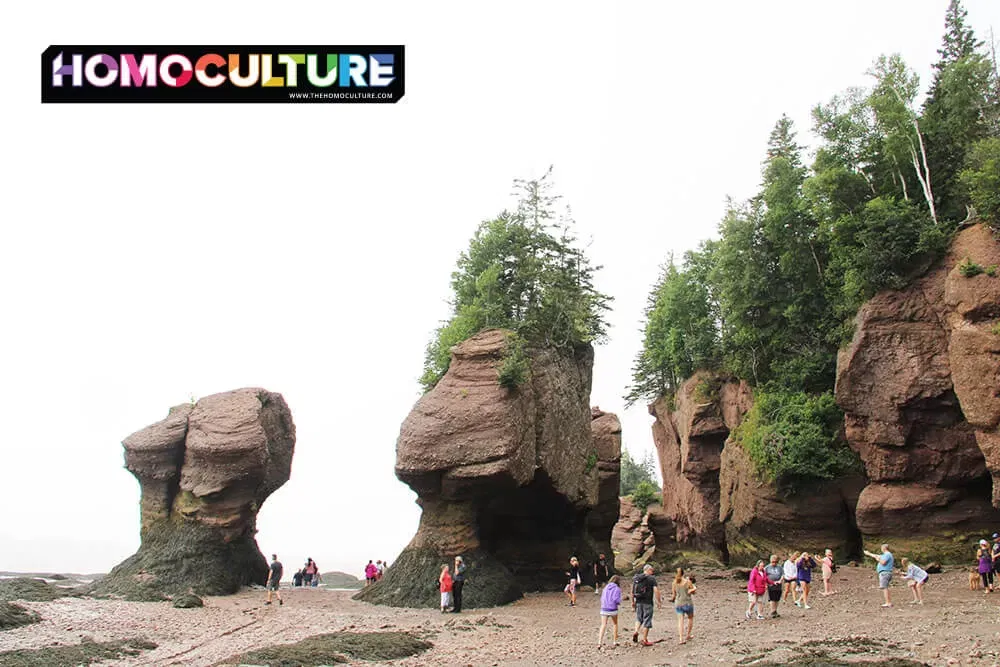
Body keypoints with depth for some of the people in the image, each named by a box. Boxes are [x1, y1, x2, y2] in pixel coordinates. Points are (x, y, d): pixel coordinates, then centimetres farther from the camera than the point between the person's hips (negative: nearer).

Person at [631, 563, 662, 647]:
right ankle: (644, 640, 6)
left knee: (639, 618, 20)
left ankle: (636, 632, -4)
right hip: (647, 603, -5)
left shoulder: (636, 578, 9)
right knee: (647, 621, 3)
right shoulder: (651, 579, -7)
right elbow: (656, 591, -12)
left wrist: (633, 601, 20)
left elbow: (632, 591, 11)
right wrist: (659, 601, -2)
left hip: (638, 602, 5)